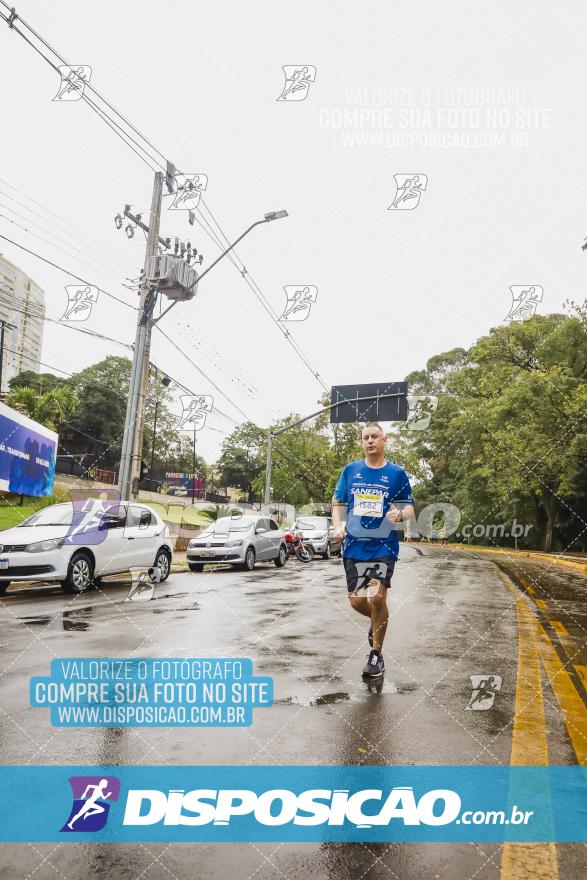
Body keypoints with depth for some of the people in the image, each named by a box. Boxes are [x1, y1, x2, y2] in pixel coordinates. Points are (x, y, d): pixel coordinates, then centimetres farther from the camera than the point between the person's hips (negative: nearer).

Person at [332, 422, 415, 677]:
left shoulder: (397, 473, 1)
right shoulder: (350, 470, 7)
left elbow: (410, 508, 5)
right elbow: (337, 502, 14)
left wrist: (400, 514, -18)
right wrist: (338, 526, -3)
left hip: (384, 545, -2)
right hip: (354, 545, 3)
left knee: (377, 597, -12)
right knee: (357, 600, 3)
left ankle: (376, 654, 9)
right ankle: (378, 622, 38)